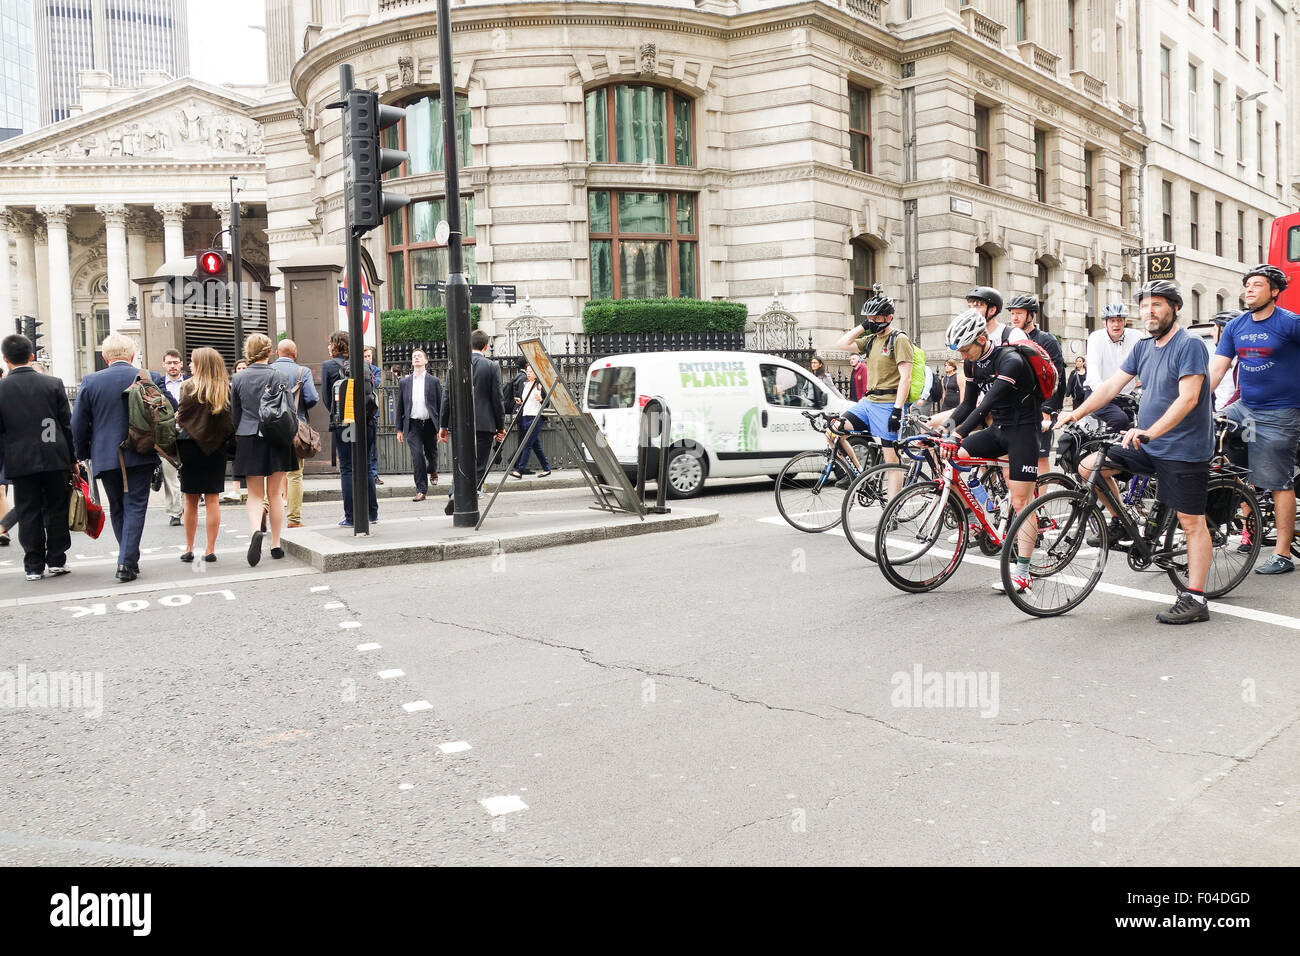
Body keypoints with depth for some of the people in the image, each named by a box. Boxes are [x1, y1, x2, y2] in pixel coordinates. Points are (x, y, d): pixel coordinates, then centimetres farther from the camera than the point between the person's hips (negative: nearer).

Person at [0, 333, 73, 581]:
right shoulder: (53, 384, -3)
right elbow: (67, 424, 0)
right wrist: (72, 457, 7)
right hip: (55, 458, 0)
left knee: (28, 514, 7)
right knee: (56, 510, 10)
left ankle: (34, 566, 10)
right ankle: (56, 560, 14)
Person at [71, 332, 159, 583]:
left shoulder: (90, 381, -2)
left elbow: (78, 424, 2)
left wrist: (82, 455, 13)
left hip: (105, 457, 1)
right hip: (140, 457, -1)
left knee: (117, 509, 15)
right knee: (135, 507, 2)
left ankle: (129, 560, 22)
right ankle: (127, 562, -7)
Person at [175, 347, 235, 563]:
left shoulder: (189, 387, -9)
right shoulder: (226, 389, -3)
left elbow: (181, 418, -6)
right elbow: (231, 420, -1)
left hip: (191, 446, -2)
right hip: (216, 448, 2)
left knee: (191, 500, 10)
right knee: (212, 499, 5)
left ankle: (189, 549, 17)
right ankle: (210, 550, 7)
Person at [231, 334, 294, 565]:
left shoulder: (238, 379, 0)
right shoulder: (280, 377, -5)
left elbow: (234, 414, 6)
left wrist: (238, 438, 18)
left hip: (248, 440, 1)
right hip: (277, 440, 0)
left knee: (255, 494, 6)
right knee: (275, 494, 9)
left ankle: (256, 530, -22)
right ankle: (275, 544, 13)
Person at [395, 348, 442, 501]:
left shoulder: (434, 381, 4)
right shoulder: (404, 382, 9)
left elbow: (440, 405, 4)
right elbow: (400, 407, 11)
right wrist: (399, 429, 7)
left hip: (430, 424, 0)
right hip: (413, 425, 0)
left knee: (431, 454, 11)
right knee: (417, 456, -10)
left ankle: (432, 471, 46)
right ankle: (421, 490, -7)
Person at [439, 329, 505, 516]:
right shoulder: (492, 367, -4)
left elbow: (447, 397, 4)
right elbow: (497, 400, -3)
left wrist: (444, 426, 11)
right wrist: (500, 427, 5)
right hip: (483, 424, -3)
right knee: (478, 466, 4)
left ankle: (454, 495, -2)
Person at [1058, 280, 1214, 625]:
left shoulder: (1189, 345, -13)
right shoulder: (1143, 347, 10)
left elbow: (1188, 398, -24)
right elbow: (1112, 384, 9)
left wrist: (1151, 432, -35)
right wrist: (1076, 414, -2)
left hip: (1183, 449, -7)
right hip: (1146, 445, 8)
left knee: (1192, 522, -4)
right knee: (1089, 466, -1)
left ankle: (1195, 599, 0)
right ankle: (1121, 522, 19)